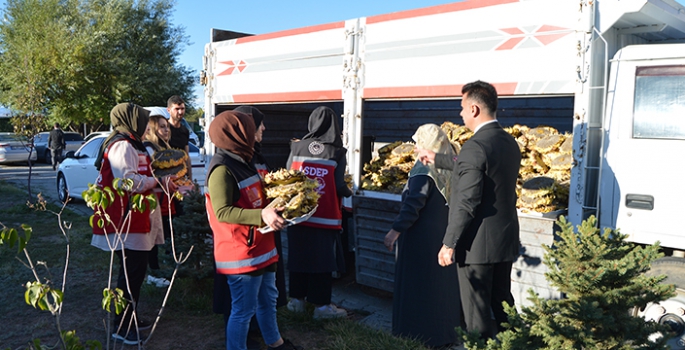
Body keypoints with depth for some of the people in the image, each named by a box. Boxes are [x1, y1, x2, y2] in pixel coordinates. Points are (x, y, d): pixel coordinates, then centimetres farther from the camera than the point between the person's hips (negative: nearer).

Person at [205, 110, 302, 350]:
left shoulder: (241, 162, 11)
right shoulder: (222, 169, -20)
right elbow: (222, 212, -28)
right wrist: (262, 216, -36)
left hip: (260, 248, 10)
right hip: (241, 254, -10)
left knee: (267, 300, 24)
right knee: (243, 310, 3)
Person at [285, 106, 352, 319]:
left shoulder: (297, 147, -2)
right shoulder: (337, 153, -9)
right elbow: (339, 187, -13)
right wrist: (349, 192, 9)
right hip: (325, 217, -3)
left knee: (299, 254, 15)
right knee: (322, 258, 7)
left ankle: (297, 299, 27)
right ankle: (321, 305, 15)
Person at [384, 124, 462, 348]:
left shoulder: (424, 168, -16)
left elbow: (413, 205, -22)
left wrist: (396, 230, -20)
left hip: (421, 239, -7)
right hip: (445, 236, 8)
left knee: (418, 286, 4)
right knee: (444, 285, 16)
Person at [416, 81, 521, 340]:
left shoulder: (475, 146, -19)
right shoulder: (510, 143, 8)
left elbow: (466, 204, -23)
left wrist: (449, 243, -15)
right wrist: (437, 159, 32)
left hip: (478, 244, -9)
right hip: (506, 240, 9)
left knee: (477, 312, 4)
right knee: (503, 304, 21)